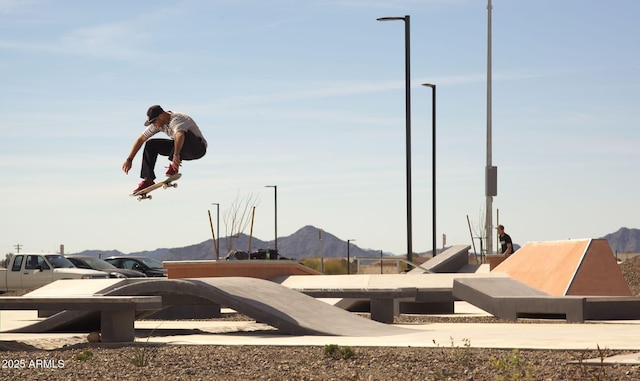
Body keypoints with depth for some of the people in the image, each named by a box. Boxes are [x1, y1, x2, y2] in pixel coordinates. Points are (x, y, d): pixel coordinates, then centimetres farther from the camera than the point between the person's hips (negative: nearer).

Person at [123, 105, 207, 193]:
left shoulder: (177, 119, -30)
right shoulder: (158, 123, -5)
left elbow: (180, 135, -51)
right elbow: (141, 139, 2)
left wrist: (176, 155, -67)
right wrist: (129, 160, -2)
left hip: (199, 147, -8)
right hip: (180, 147, 8)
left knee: (185, 133, -39)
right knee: (151, 145, -2)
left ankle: (174, 166, -30)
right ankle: (148, 180, -5)